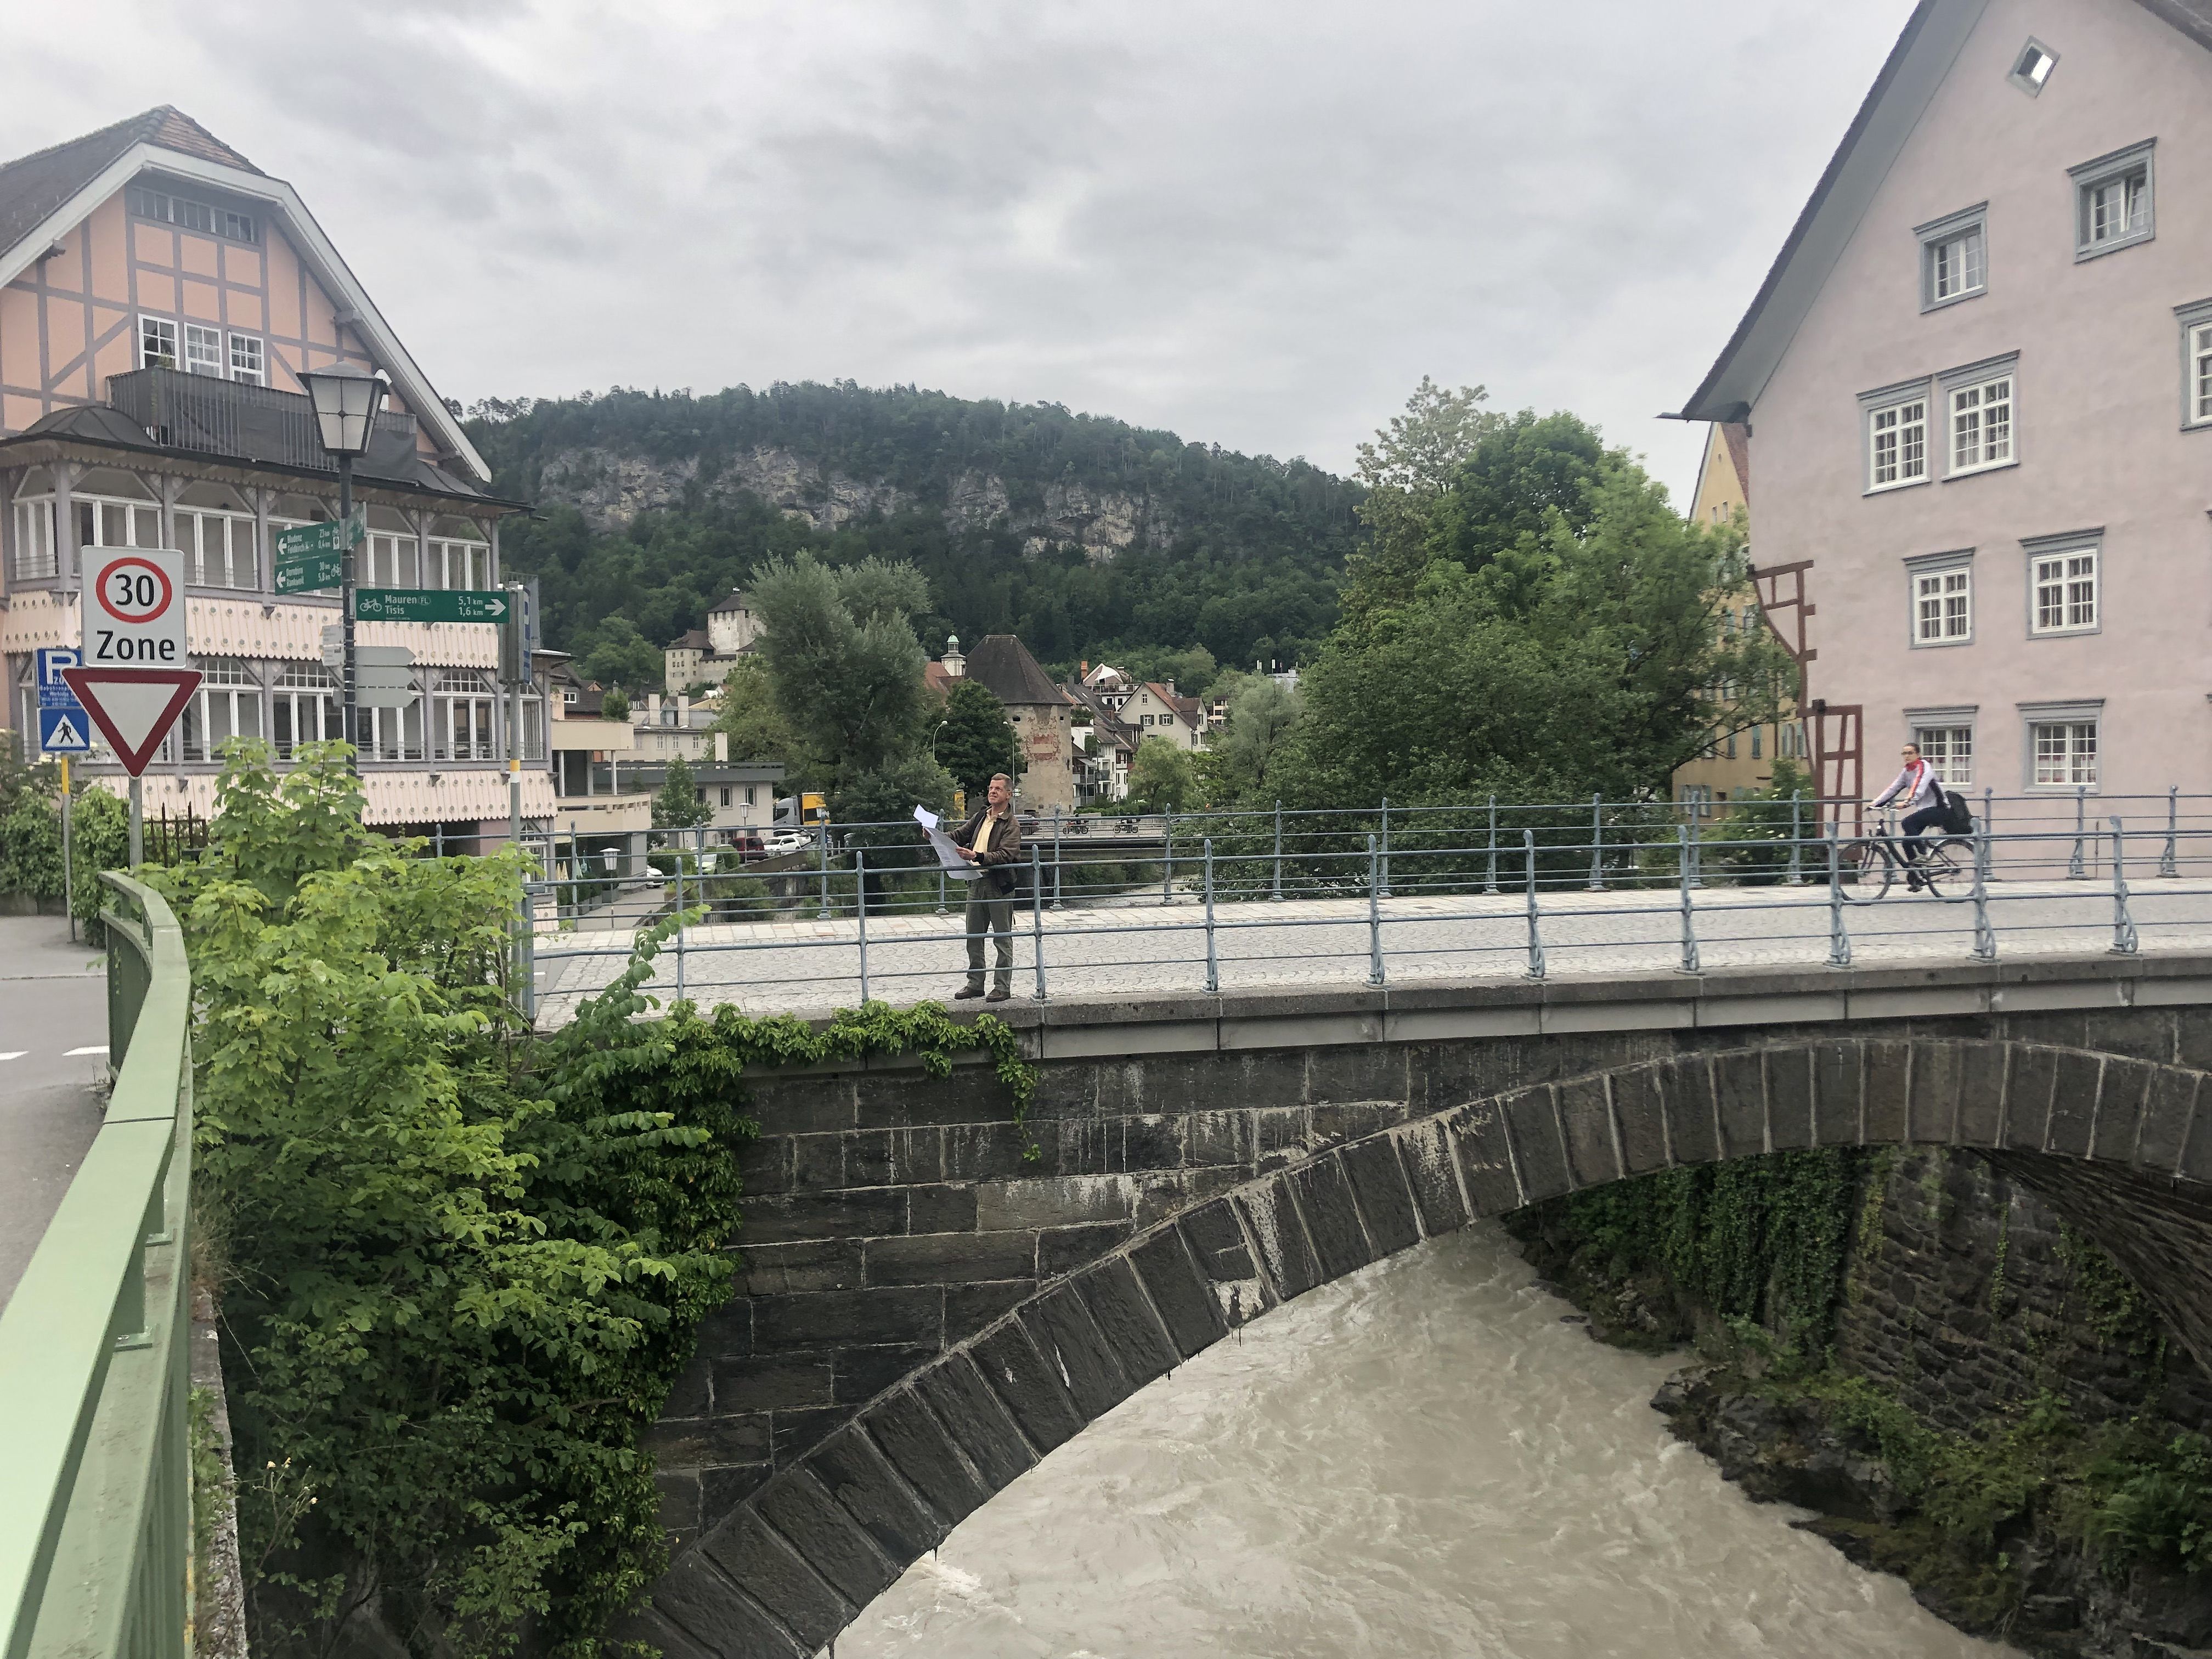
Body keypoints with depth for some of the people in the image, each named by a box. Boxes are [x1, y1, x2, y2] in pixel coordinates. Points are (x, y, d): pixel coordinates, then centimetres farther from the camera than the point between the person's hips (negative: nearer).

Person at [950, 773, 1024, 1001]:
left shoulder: (1011, 824, -9)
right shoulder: (981, 816, 12)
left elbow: (1005, 856, -21)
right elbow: (962, 835, 23)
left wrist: (977, 856, -33)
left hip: (999, 885, -7)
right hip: (976, 882, 7)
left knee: (1003, 939, 2)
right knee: (973, 937, 11)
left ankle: (1003, 987, 7)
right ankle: (975, 984, 21)